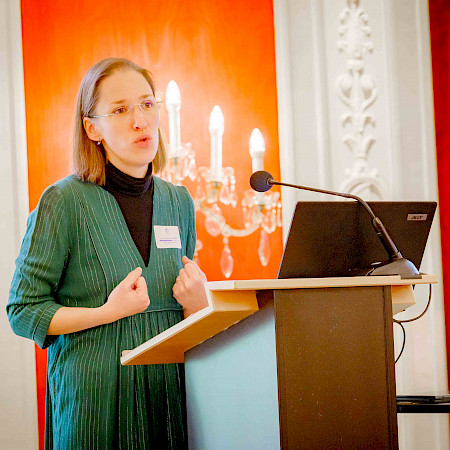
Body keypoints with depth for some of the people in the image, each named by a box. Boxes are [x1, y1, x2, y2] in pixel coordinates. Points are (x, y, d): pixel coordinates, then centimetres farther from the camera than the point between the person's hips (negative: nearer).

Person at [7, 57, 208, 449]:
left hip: (168, 386, 5)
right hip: (92, 397, -4)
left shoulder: (179, 202, 8)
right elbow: (23, 311, -7)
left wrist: (197, 303, -6)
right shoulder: (65, 201, -8)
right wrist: (107, 313, -19)